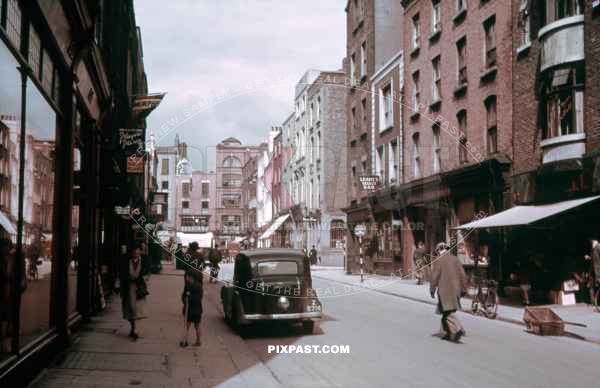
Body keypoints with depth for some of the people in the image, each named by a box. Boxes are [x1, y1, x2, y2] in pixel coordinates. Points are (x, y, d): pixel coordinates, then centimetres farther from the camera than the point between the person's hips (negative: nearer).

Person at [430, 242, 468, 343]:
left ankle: (458, 329, -22)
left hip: (445, 290, -6)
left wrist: (432, 290, 0)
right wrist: (463, 289, 14)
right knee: (448, 312, 16)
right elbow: (462, 275, 8)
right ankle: (448, 333, 17)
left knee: (448, 312, -6)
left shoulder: (439, 260, -6)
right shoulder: (455, 259, 9)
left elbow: (434, 276, -9)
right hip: (455, 289, 6)